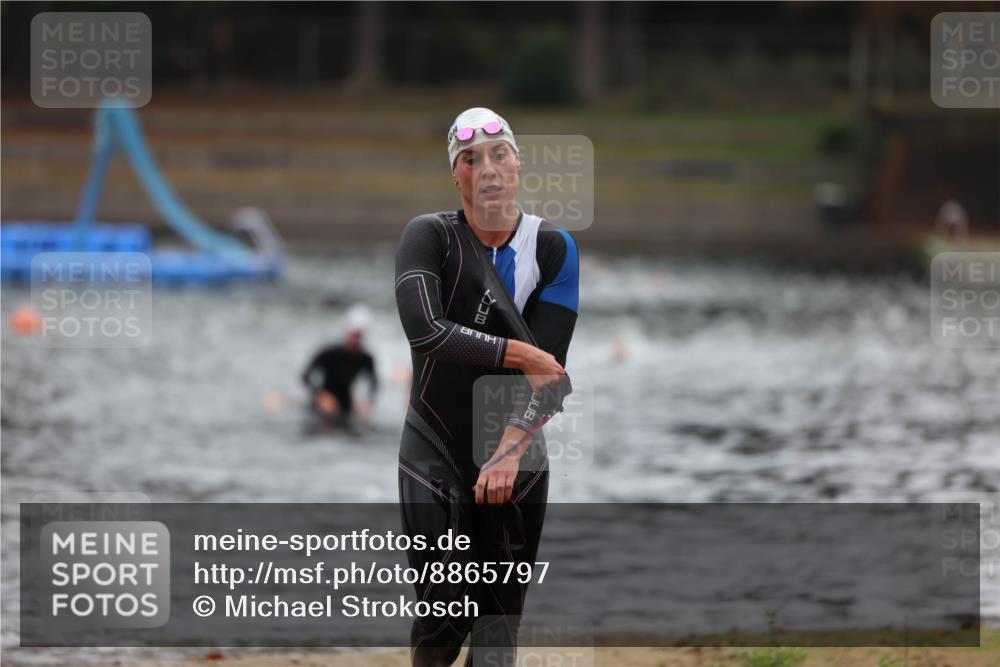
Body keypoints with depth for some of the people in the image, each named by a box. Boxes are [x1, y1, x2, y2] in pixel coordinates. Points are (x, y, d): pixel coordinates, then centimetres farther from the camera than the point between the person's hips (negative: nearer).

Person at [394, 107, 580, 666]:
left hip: (518, 457, 2)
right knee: (445, 614, -8)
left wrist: (511, 451, -23)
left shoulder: (553, 248, -2)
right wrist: (518, 354, -21)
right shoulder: (430, 236, -6)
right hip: (435, 453, -2)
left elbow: (550, 363, -11)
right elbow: (424, 331, -23)